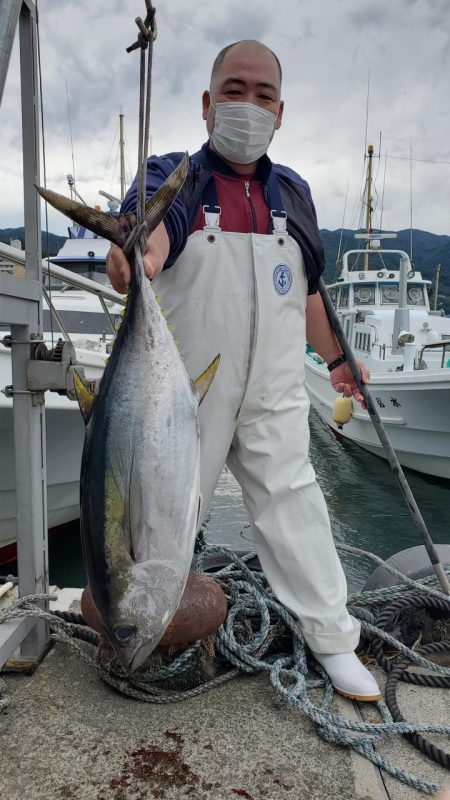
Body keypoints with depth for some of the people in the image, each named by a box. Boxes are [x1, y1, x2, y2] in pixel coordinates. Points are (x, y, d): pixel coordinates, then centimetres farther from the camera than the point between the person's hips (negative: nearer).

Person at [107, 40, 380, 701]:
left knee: (292, 500, 3)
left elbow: (308, 290, 20)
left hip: (275, 392, 3)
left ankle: (332, 637, 17)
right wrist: (138, 251, -50)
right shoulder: (172, 177, -1)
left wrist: (335, 357, 24)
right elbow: (154, 223, -26)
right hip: (186, 392, -2)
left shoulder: (292, 192, 11)